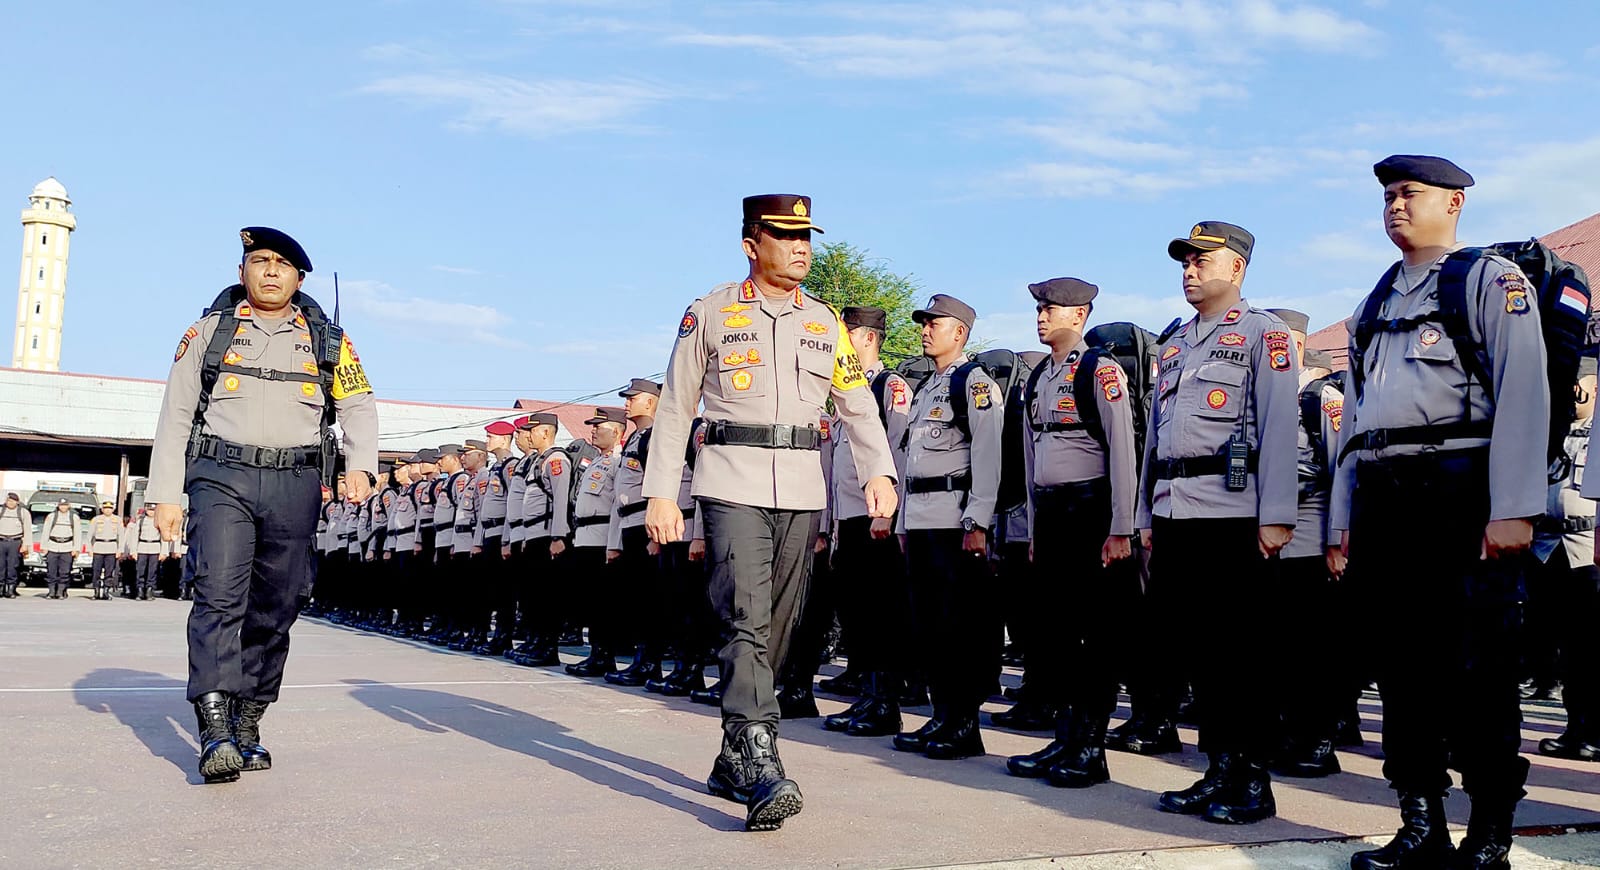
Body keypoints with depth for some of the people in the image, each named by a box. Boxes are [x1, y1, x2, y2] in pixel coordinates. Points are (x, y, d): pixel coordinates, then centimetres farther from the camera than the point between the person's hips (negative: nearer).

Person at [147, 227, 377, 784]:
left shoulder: (327, 340, 14)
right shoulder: (211, 330, 11)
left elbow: (358, 405, 12)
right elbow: (176, 413, 10)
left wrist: (361, 466, -7)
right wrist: (165, 493, 2)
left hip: (294, 487, 2)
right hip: (221, 477, -2)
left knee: (274, 610, 4)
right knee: (220, 593, -17)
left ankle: (247, 727, 15)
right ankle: (215, 733, -20)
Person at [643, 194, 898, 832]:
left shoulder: (825, 322, 15)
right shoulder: (710, 314, 5)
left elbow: (858, 405, 13)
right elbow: (674, 409, 5)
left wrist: (879, 471, -4)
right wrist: (660, 493, -1)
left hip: (802, 492, 4)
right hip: (733, 484, -4)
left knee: (776, 627, 7)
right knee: (746, 619, -17)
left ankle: (732, 763, 19)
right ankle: (761, 767, -22)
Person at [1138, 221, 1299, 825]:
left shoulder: (1261, 332, 1)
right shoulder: (1173, 344, 21)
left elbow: (1278, 426, -8)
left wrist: (1276, 517, -15)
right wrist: (1147, 515, 17)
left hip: (1231, 512, -7)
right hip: (1173, 513, 7)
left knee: (1239, 649, -2)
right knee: (1187, 642, 8)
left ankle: (1251, 782, 8)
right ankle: (1219, 771, 18)